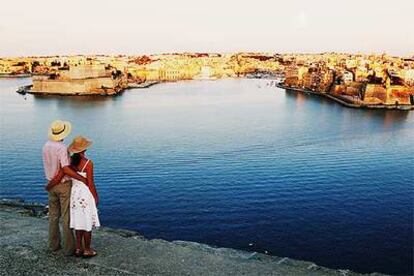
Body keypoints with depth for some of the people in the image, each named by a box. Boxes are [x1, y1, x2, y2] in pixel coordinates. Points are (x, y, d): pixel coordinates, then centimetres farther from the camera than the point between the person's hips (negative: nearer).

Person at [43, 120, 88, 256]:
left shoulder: (46, 146, 2)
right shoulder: (62, 148, -23)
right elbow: (66, 169, -31)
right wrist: (82, 178, -26)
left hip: (51, 184, 7)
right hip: (64, 185, -7)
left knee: (53, 215, 16)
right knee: (67, 217, 1)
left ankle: (54, 244, 26)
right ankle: (69, 247, 7)